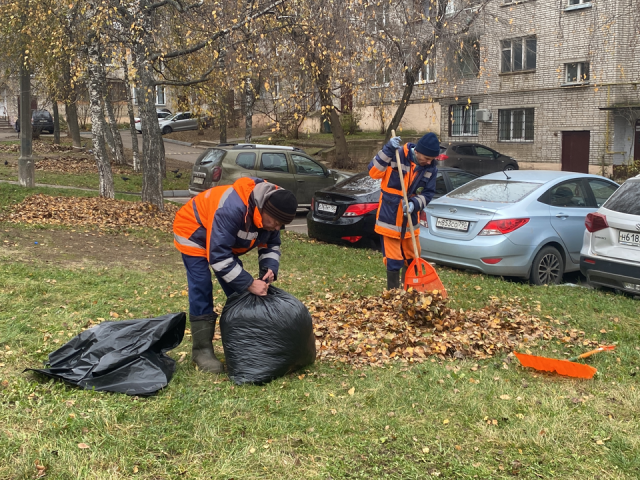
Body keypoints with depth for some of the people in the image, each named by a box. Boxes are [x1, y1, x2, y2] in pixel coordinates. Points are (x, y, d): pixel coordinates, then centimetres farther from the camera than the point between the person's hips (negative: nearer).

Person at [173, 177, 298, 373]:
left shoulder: (270, 208, -17)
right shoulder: (232, 209, -43)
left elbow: (271, 245, -2)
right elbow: (218, 256, -41)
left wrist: (270, 268, -23)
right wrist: (249, 283, -39)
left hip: (225, 239, 8)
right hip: (193, 231, -7)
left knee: (236, 290, 4)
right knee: (201, 291, -13)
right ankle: (202, 350, -5)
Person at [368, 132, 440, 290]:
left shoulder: (431, 168, -3)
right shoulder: (397, 155, -15)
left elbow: (428, 193, 0)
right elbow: (374, 172, -18)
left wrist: (415, 204, -21)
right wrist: (388, 150, -28)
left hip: (410, 220, 5)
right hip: (390, 219, -5)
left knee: (413, 259, 17)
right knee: (394, 262, -3)